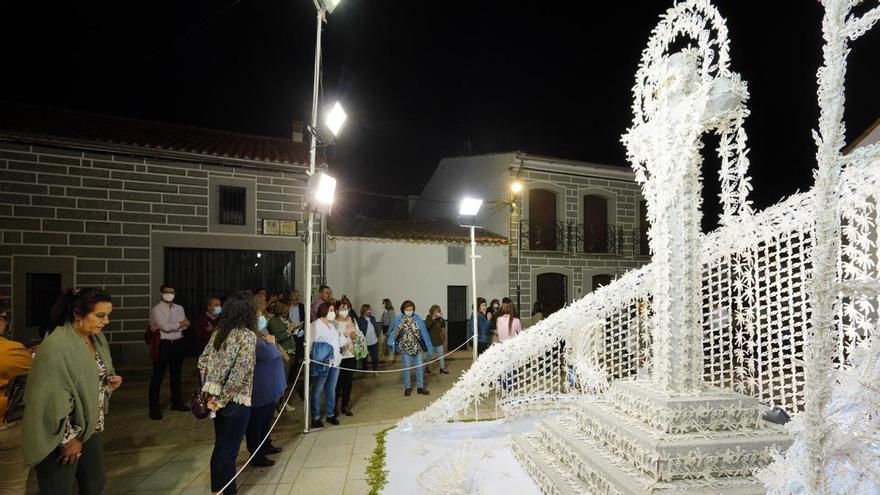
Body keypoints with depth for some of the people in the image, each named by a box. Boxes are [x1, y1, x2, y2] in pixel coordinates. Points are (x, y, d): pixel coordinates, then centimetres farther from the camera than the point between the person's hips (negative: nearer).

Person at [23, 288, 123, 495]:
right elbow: (52, 399, -24)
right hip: (62, 436, -7)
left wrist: (110, 381, -5)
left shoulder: (97, 338, 1)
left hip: (91, 428, 8)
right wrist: (68, 438, -18)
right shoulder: (56, 347, -25)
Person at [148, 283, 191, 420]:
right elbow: (166, 327, -19)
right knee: (158, 376, 0)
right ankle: (154, 407, 7)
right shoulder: (156, 309, -7)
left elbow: (185, 326, -4)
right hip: (162, 344, -5)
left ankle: (176, 402, 27)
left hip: (178, 343, 5)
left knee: (176, 374, 15)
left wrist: (161, 327, -12)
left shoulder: (179, 308, 9)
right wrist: (181, 323, -5)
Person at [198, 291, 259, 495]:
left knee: (219, 445, 20)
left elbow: (203, 361, 7)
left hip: (216, 397, 7)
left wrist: (211, 392, 8)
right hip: (236, 400, -7)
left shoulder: (219, 332, 3)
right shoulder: (248, 335, -17)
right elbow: (240, 371, -22)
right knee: (229, 449, 6)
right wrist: (223, 399, -12)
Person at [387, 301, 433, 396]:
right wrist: (399, 329, -29)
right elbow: (395, 334, -8)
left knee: (419, 367, 7)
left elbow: (423, 332, 4)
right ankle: (407, 387, 22)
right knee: (406, 367, 8)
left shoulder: (417, 318, -2)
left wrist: (425, 346, 4)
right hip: (405, 348, -2)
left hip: (417, 347, 2)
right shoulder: (399, 320, -8)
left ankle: (420, 387, 20)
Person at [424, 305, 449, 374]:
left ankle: (442, 368, 18)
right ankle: (427, 367, 24)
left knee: (441, 353, 8)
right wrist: (433, 319, -28)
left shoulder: (439, 318, 3)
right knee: (430, 354, 6)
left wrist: (441, 318, -13)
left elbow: (443, 326, 1)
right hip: (431, 339, -4)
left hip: (439, 339, 5)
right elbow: (426, 326, -22)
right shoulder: (429, 317, -10)